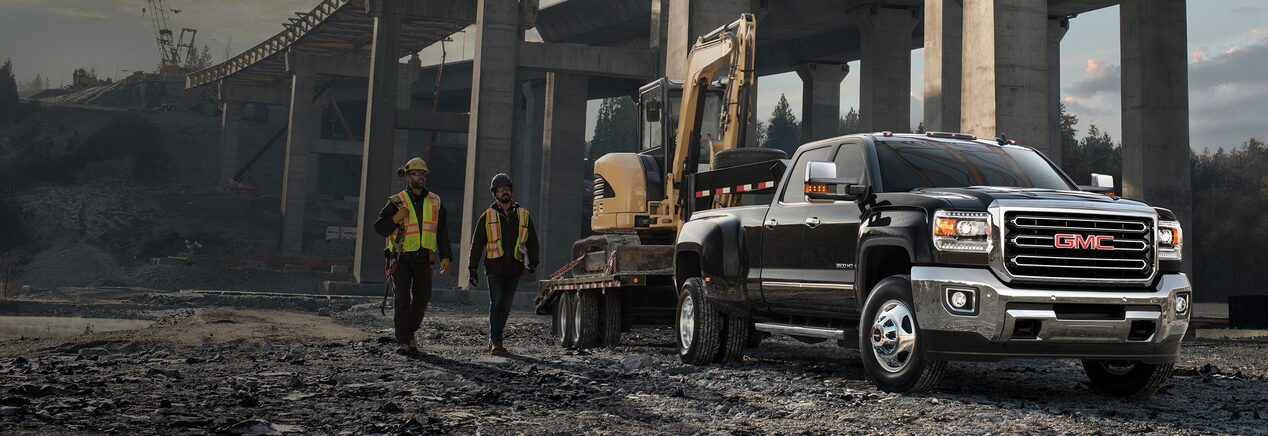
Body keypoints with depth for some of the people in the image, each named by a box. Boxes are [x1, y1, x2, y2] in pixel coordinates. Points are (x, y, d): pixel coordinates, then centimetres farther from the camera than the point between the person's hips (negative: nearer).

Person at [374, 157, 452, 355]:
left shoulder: (435, 202, 10)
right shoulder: (397, 202, 1)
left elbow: (442, 232, 12)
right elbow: (379, 228, 0)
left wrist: (445, 256, 5)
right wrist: (396, 219, -19)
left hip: (423, 258, 3)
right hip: (401, 257, -3)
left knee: (422, 297, 6)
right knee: (402, 298, -7)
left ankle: (410, 332, 27)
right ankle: (404, 341, -4)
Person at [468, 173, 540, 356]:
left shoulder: (523, 215, 11)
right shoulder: (488, 216, 7)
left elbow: (532, 241, 13)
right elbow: (477, 243, 8)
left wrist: (533, 261, -3)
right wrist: (473, 268, 3)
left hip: (514, 268, 3)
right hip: (495, 267, -2)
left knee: (505, 306, 10)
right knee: (497, 304, -12)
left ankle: (494, 339, 24)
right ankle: (496, 342, -11)